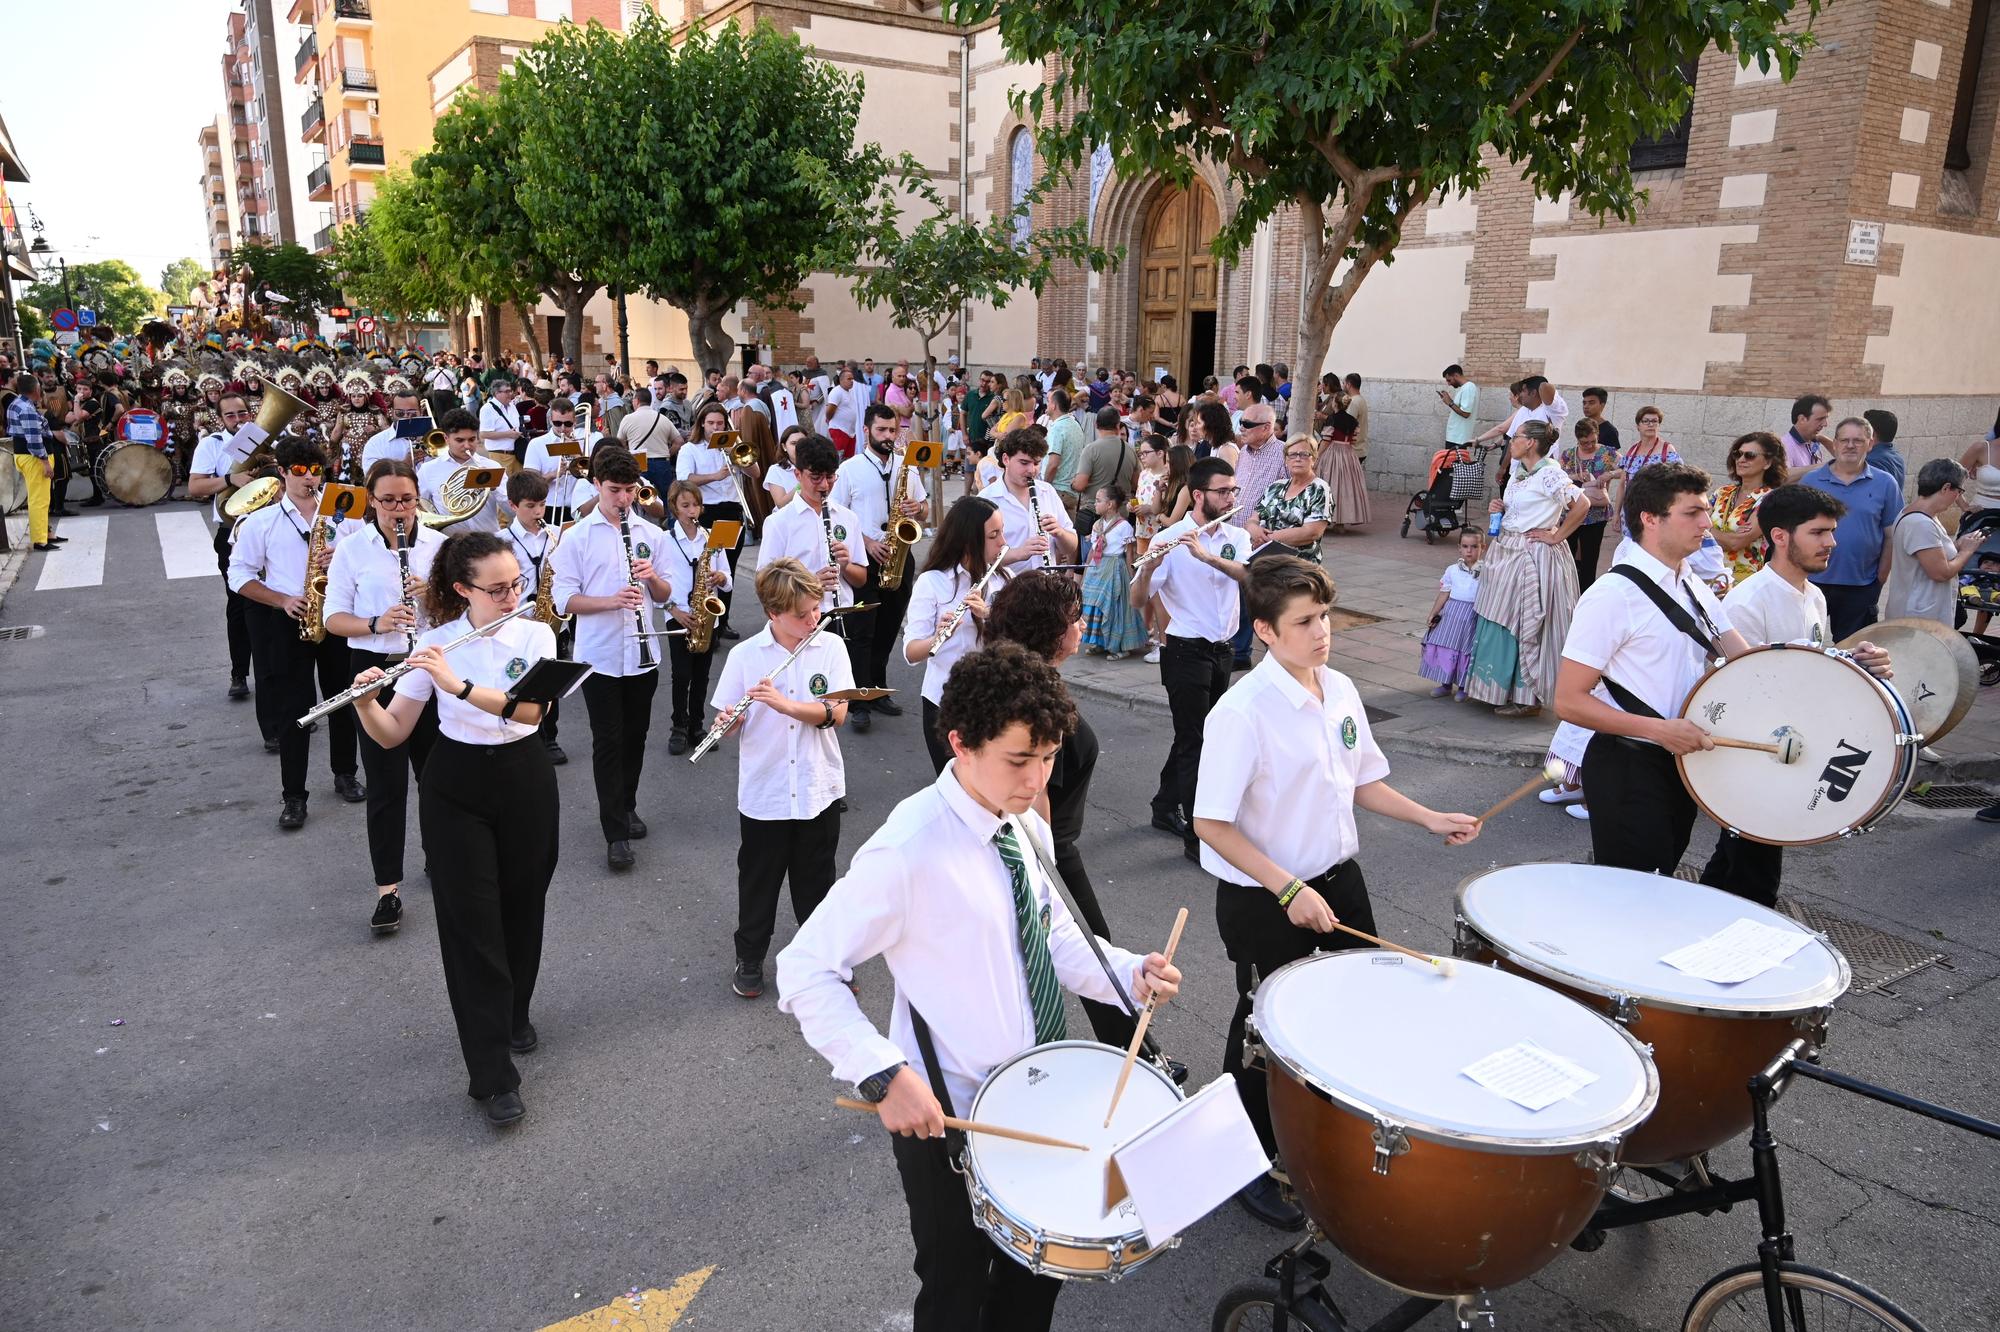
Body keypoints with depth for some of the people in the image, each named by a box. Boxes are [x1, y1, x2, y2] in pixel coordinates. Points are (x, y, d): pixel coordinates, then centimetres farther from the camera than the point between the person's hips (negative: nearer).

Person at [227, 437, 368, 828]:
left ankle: (345, 775, 29)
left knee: (344, 699, 10)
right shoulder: (260, 521, 3)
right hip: (287, 622, -2)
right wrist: (282, 601, -12)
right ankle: (294, 797, 6)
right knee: (293, 708, -1)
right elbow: (239, 576, 2)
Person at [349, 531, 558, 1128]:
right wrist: (365, 701, -25)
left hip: (524, 781, 1)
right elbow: (392, 734, -5)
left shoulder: (536, 636, -5)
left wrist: (458, 685, -34)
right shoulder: (436, 643, -4)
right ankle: (493, 1075, 4)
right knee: (471, 923, -2)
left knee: (521, 912, 13)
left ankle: (513, 1016, 40)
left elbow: (530, 708, -23)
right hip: (454, 787, -1)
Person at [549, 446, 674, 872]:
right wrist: (611, 601, -23)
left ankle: (627, 806, 33)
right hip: (600, 656, -3)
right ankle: (615, 833, 4)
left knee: (635, 736, 14)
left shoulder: (650, 533, 6)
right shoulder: (576, 537, -3)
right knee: (608, 741, 0)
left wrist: (652, 577, -13)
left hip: (642, 654, 3)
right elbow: (565, 600, -7)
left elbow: (665, 597, 9)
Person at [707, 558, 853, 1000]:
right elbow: (729, 723, -2)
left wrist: (784, 703, -27)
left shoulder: (830, 648, -6)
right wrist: (730, 719, -26)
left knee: (816, 879, 15)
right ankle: (749, 959, 33)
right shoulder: (745, 655, -7)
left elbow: (837, 713, -14)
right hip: (763, 793, 0)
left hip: (819, 789, 1)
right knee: (758, 878, 14)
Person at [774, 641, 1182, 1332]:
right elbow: (806, 971, -22)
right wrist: (885, 1074, -31)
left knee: (1038, 1275, 25)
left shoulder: (1028, 827, -3)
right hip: (947, 1117, -6)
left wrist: (1130, 973, -9)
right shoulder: (909, 850, -26)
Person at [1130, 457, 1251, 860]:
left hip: (1222, 651, 6)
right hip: (1186, 652, -6)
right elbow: (1138, 599, -16)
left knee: (1193, 736, 18)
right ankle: (1198, 836, 3)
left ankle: (1165, 808, 35)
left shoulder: (1237, 537, 4)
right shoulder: (1169, 540, -12)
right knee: (1194, 741, -4)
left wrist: (1207, 555, -31)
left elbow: (1248, 574, -17)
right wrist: (1149, 566, -35)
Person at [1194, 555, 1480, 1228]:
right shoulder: (1243, 711, -24)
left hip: (1338, 878, 7)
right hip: (1262, 898, -7)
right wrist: (1288, 889, -25)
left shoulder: (1340, 690, -1)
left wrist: (1429, 818, 2)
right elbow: (1212, 824, -23)